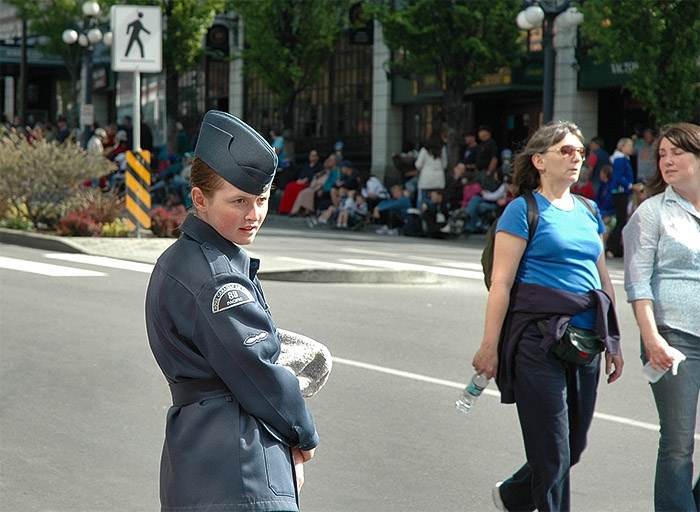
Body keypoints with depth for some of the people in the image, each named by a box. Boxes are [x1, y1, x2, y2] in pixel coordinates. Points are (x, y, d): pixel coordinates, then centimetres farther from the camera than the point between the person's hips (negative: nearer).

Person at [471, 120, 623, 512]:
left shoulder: (588, 212, 16)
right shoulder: (523, 210, -4)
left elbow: (603, 278, 21)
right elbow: (502, 282, -8)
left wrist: (614, 343, 17)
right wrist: (490, 347, -12)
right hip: (538, 340, -7)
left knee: (574, 446, 14)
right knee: (552, 453, -4)